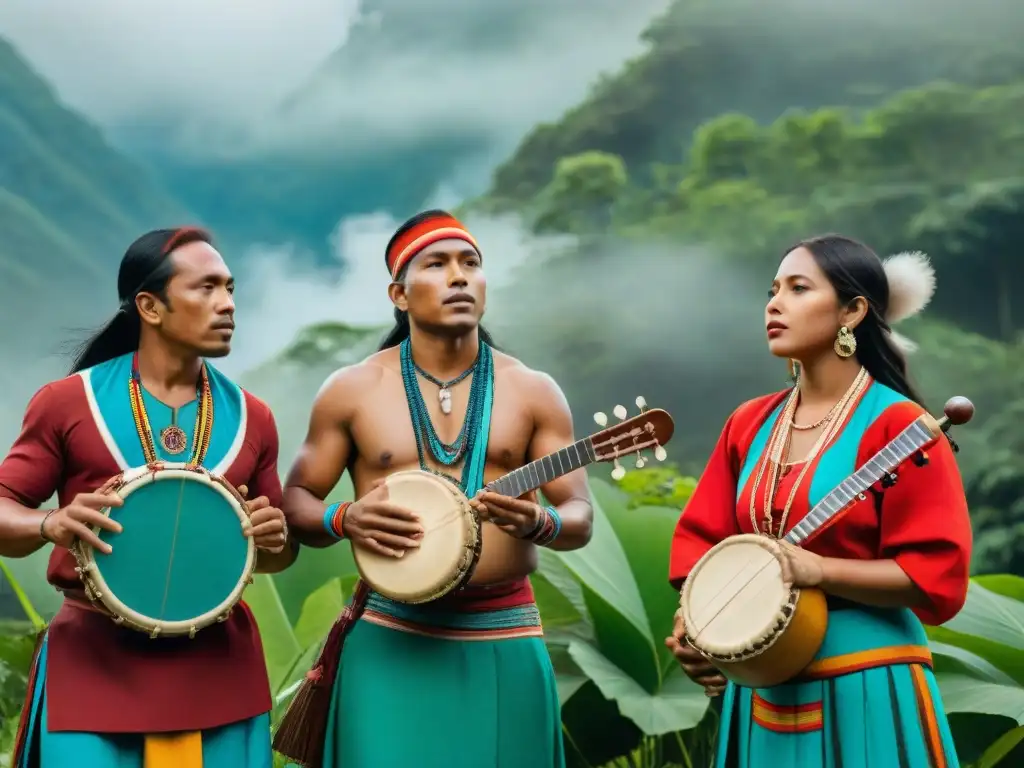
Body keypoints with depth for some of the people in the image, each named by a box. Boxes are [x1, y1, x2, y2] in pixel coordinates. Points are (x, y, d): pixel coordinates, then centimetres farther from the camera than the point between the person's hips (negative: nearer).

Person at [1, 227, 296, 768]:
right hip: (95, 662, -3)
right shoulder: (68, 402, -1)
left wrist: (273, 541, -7)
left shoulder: (250, 417, 7)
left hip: (219, 666, 3)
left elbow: (276, 554, 17)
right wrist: (52, 525, -20)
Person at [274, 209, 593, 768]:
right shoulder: (352, 390, 3)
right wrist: (344, 521, -13)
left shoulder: (533, 392, 4)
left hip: (504, 642, 1)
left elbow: (580, 517, 2)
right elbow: (294, 502, 8)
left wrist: (538, 522, -20)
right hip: (390, 640, -1)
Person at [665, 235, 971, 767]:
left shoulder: (896, 426, -10)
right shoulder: (750, 424, 9)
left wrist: (817, 570, -23)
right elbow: (703, 537, 12)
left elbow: (937, 577, -15)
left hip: (863, 687, -6)